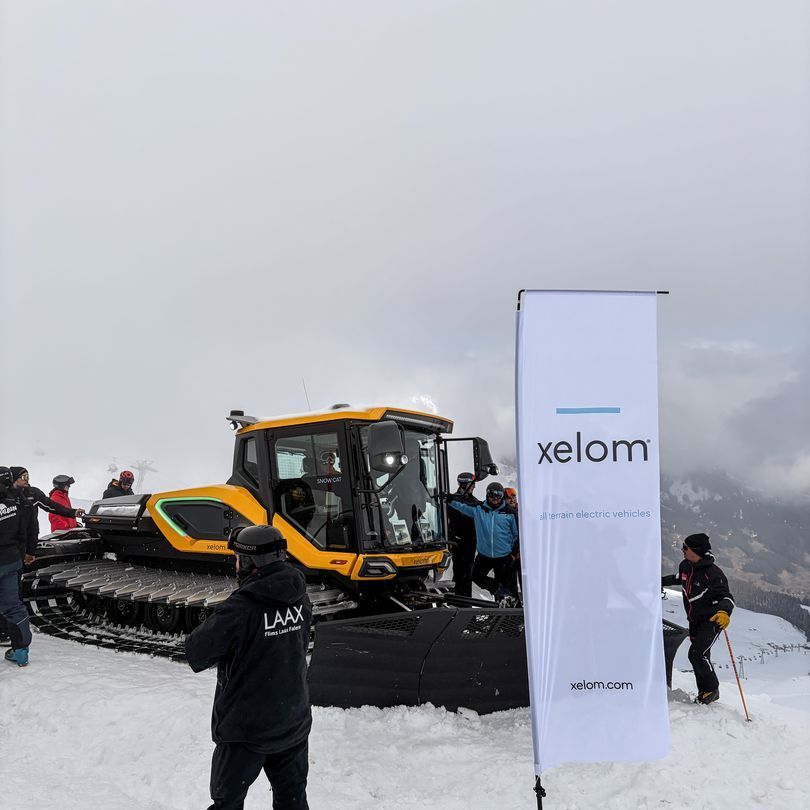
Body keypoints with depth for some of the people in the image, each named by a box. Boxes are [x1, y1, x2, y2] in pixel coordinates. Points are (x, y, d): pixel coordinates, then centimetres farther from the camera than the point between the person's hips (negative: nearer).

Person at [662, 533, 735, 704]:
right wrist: (660, 581, 35)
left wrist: (724, 612, -47)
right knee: (701, 657, 9)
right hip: (695, 621, 8)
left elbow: (727, 597, -27)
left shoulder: (712, 573, -24)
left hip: (712, 620, -7)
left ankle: (712, 689, 1)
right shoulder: (685, 566, 0)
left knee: (697, 653, -17)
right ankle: (704, 691, 20)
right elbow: (679, 578, 24)